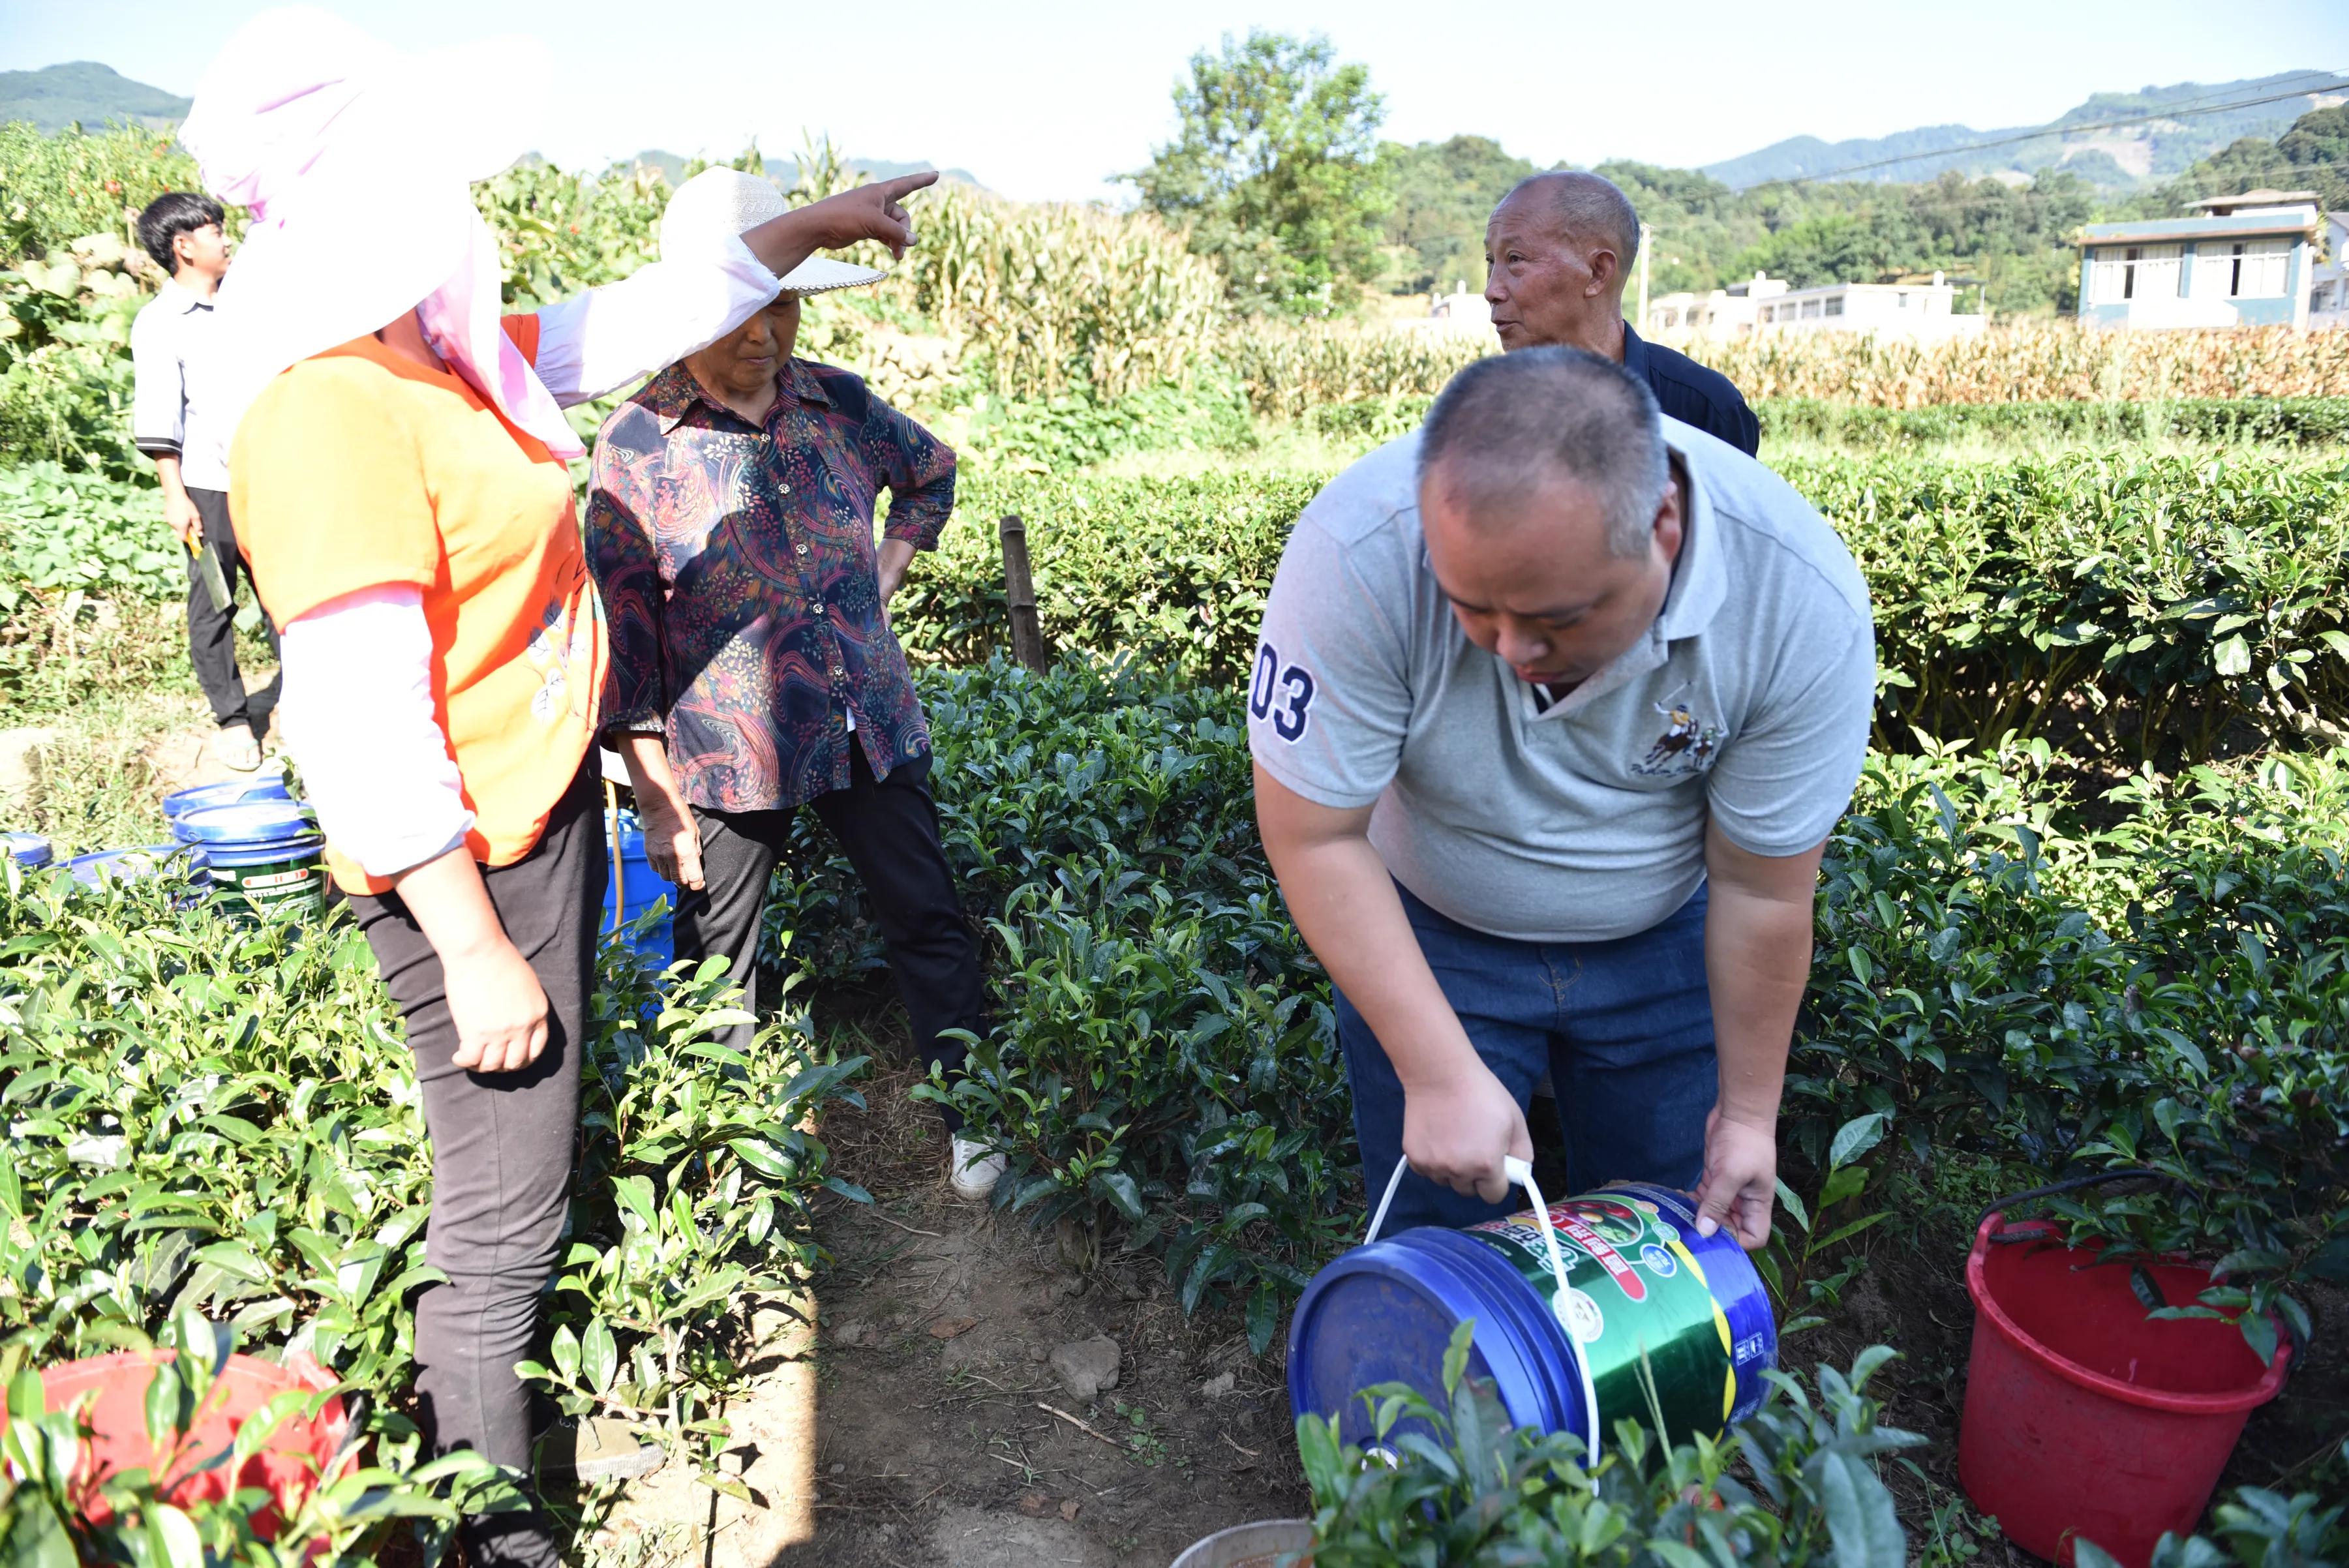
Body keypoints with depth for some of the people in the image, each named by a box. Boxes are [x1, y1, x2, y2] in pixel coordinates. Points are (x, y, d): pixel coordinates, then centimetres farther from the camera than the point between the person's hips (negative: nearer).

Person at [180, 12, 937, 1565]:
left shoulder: (443, 357, 5)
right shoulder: (329, 412, -24)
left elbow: (639, 321, 17)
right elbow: (365, 734, -26)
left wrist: (813, 224, 20)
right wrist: (475, 953, -23)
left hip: (546, 809, 10)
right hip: (469, 860, -10)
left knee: (541, 1143, 25)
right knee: (504, 1221, 2)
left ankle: (541, 1424, 47)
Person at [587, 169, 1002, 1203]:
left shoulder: (839, 403, 0)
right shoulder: (635, 443, -9)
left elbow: (930, 474, 22)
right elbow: (624, 632, -7)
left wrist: (885, 574, 7)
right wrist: (657, 798, -8)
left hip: (872, 724, 3)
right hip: (729, 754, -3)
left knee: (931, 925, 10)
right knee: (718, 962, 12)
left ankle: (967, 1113, 29)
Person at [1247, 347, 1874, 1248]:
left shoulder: (1802, 598, -28)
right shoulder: (1358, 554, -33)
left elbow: (1760, 888, -16)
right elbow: (1315, 837, -24)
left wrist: (1749, 1110, -5)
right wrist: (1440, 1072, -26)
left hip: (1663, 939, 1)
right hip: (1425, 936, -1)